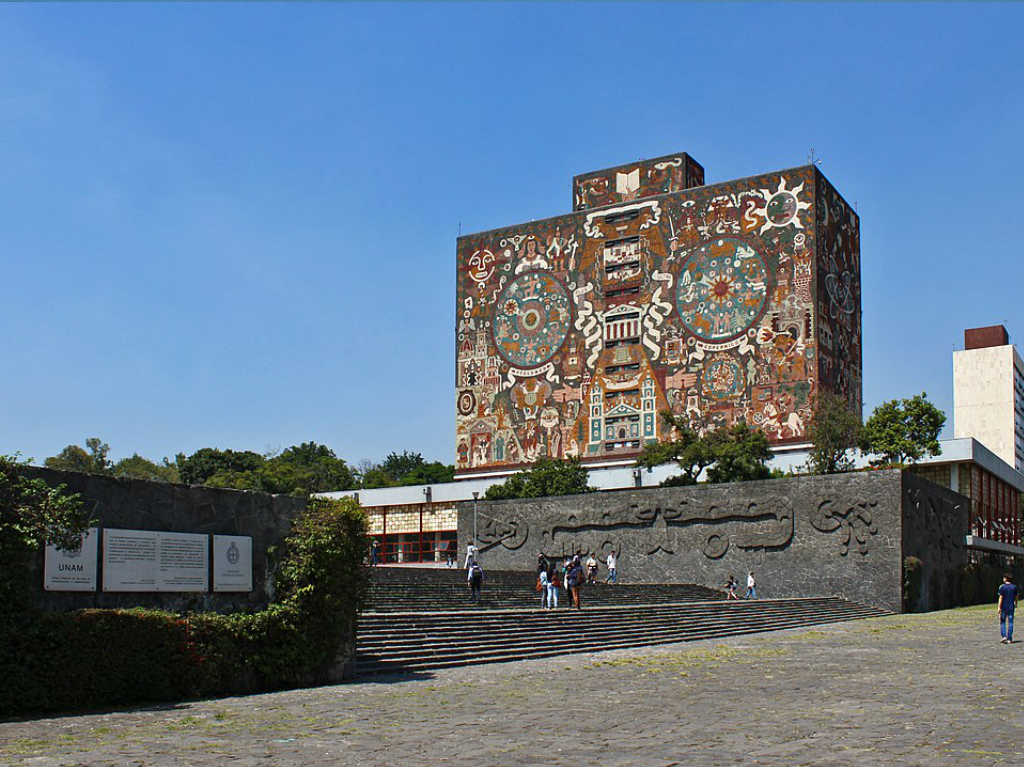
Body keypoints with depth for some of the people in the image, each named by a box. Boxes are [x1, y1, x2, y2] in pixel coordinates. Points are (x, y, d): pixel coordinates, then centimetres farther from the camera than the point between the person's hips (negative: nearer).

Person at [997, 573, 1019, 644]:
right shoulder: (1014, 587, 1)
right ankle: (1009, 639, 5)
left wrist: (999, 607, -10)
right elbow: (1017, 597, 9)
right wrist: (1016, 604, 27)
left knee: (1002, 622, 10)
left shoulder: (1002, 587, -10)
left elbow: (1001, 598, -12)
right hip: (1011, 607, 3)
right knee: (1010, 623, 6)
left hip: (1004, 607, -3)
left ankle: (1004, 636, -2)